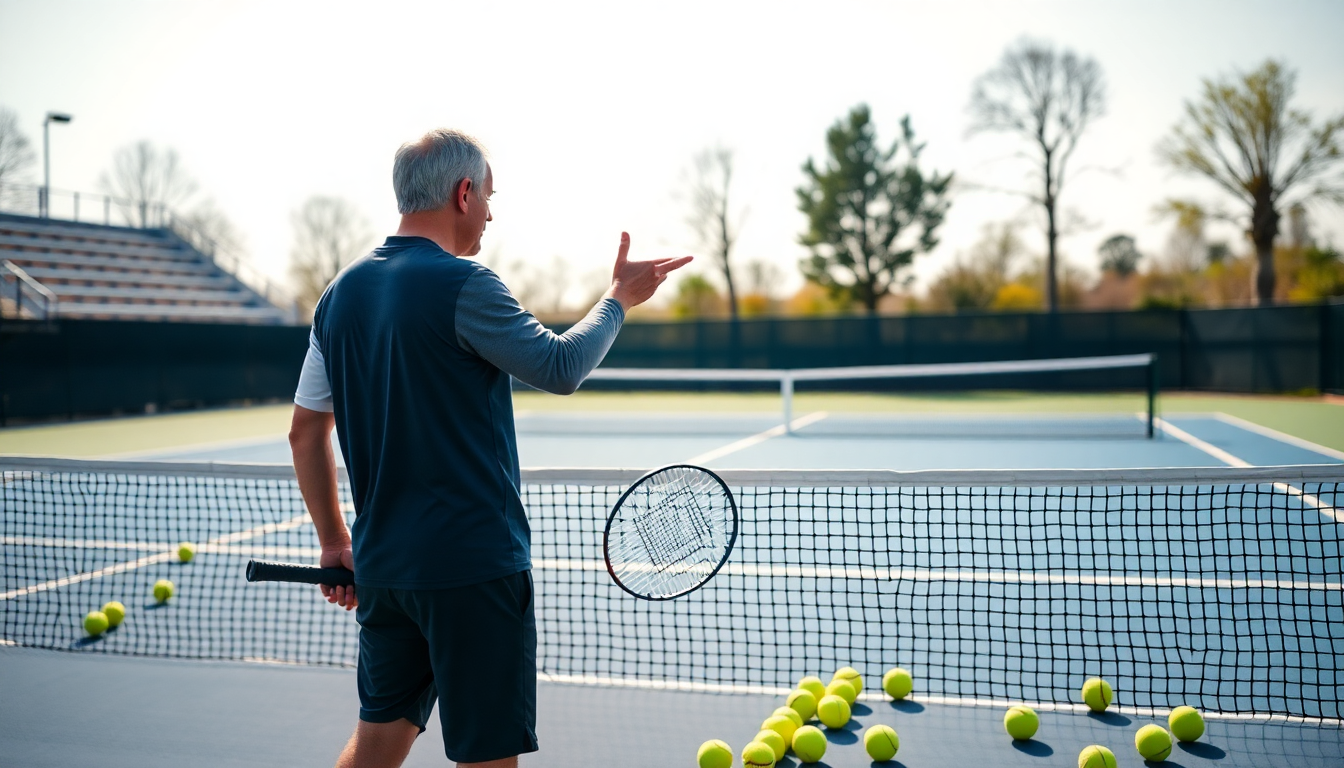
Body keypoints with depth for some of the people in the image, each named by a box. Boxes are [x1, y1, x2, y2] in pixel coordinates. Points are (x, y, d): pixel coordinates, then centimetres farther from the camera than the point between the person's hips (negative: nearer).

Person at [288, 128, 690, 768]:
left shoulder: (341, 293, 8)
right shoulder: (461, 285, -15)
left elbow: (305, 431, 12)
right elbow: (561, 367, -9)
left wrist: (334, 541, 18)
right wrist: (619, 297, 6)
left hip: (381, 565, 8)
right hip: (473, 568, -7)